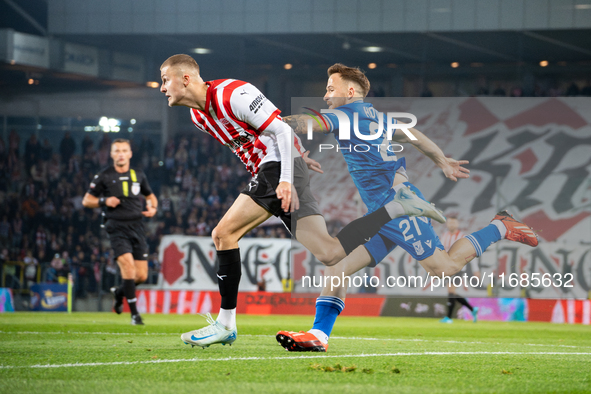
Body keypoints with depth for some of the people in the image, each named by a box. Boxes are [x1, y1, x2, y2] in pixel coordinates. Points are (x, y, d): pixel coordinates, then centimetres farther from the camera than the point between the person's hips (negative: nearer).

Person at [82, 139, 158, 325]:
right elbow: (86, 200, 7)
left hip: (136, 226, 4)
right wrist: (104, 201, -11)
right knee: (128, 266, -22)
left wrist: (153, 208, 4)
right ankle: (134, 313, -15)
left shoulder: (138, 175, 11)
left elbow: (150, 196, 26)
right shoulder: (104, 176, 1)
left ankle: (119, 292, 33)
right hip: (117, 227, -4)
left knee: (141, 276, 0)